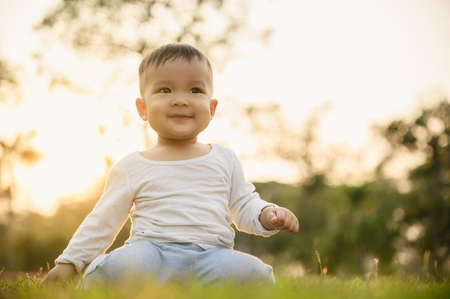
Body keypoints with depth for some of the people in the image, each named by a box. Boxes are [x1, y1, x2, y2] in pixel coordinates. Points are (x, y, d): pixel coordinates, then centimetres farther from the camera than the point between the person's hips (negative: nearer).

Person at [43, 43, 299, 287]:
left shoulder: (224, 160, 19)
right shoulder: (133, 168, 13)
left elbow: (244, 206, 25)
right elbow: (102, 222, 16)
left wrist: (267, 215, 2)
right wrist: (70, 262, 10)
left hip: (211, 255, 2)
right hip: (152, 251, -2)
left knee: (254, 273, -31)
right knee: (118, 267, -37)